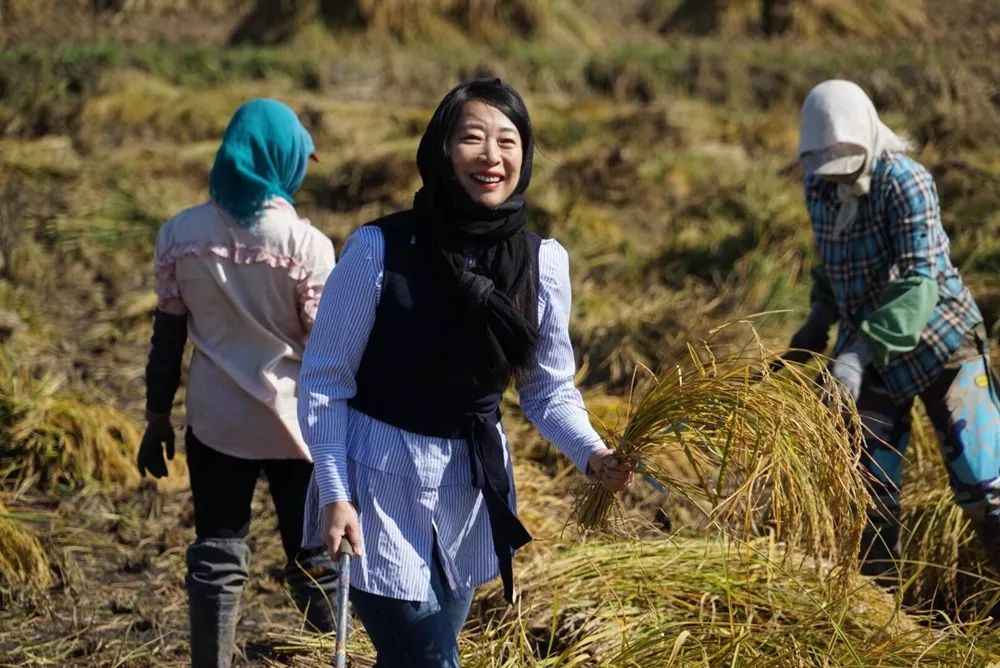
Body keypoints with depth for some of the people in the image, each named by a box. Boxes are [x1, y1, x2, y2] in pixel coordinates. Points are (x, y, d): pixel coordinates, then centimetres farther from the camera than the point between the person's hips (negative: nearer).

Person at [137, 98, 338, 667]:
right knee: (313, 554, 11)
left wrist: (157, 417, 12)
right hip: (296, 422, -3)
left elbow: (168, 337, 1)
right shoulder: (305, 243, -14)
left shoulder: (182, 234, -5)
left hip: (215, 422, 3)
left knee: (217, 554, 10)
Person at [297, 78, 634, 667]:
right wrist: (335, 495, -15)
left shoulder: (544, 262, -6)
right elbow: (325, 380, -9)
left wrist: (593, 453, -14)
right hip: (380, 484, -4)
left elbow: (550, 390, 4)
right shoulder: (380, 248, -16)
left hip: (474, 488, 4)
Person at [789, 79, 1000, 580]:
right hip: (871, 356, 6)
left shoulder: (905, 182, -20)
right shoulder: (818, 186, 1)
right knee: (871, 491, 6)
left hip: (940, 343, -6)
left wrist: (857, 354, -36)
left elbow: (919, 281, -28)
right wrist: (819, 319, 2)